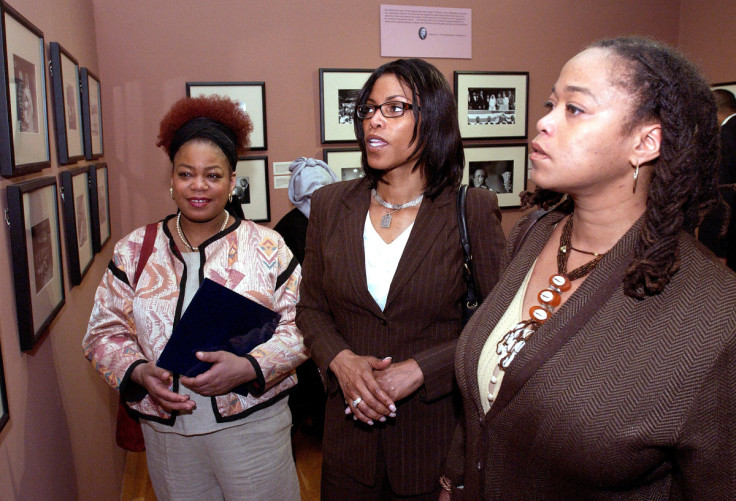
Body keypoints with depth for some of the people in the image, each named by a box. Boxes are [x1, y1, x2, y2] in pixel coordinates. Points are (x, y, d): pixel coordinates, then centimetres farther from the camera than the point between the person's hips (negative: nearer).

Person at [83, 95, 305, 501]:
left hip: (254, 427, -1)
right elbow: (105, 333, 5)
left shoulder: (266, 247, -5)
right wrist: (139, 372, -14)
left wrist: (247, 367, -21)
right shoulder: (133, 251, 2)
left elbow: (299, 327, -6)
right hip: (166, 432, 2)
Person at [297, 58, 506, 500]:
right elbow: (311, 307, 5)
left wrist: (419, 370, -19)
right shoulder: (330, 205, 0)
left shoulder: (474, 210, -10)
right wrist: (341, 360, -13)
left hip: (440, 432, -2)